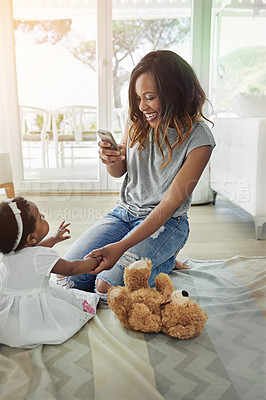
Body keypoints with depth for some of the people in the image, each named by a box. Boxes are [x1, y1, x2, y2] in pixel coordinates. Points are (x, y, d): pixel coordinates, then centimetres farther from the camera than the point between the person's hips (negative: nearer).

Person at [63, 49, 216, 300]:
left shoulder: (198, 138, -17)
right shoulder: (139, 120, -2)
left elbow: (169, 204, -20)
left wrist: (121, 246, -28)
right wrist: (111, 160, -17)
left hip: (166, 223, -5)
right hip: (124, 213, 5)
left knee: (107, 286, -22)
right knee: (69, 276, -8)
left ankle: (166, 260, 6)